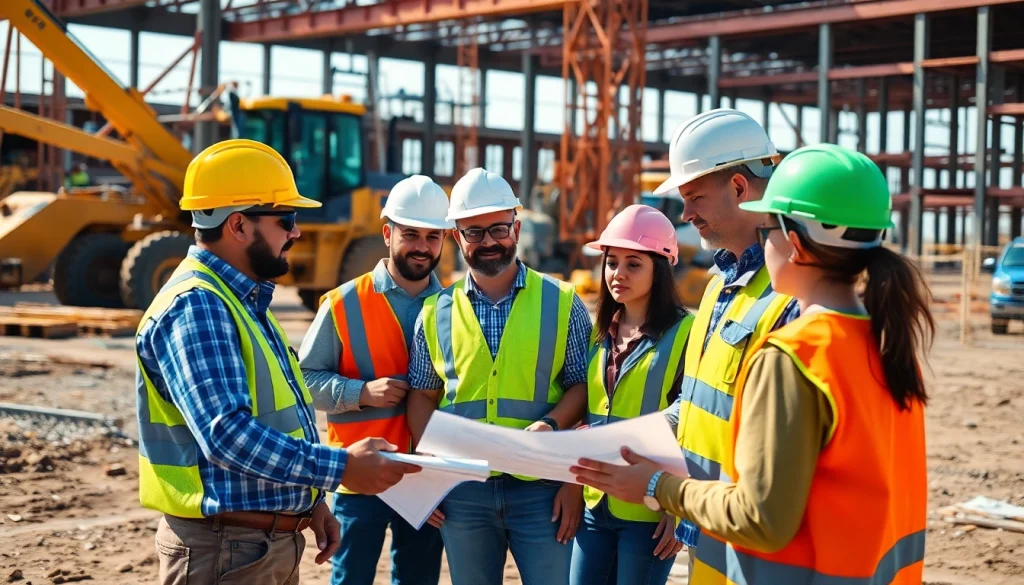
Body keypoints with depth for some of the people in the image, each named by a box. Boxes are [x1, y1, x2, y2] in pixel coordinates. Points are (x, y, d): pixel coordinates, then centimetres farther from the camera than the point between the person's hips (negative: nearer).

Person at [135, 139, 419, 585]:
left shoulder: (243, 300, 14)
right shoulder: (195, 306, -19)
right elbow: (227, 434, -28)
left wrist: (310, 498, 14)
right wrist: (341, 468, -27)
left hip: (273, 541, 10)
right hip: (225, 547, -10)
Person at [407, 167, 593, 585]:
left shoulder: (561, 303, 2)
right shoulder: (436, 313, 7)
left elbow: (582, 384, 1)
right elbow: (422, 396, 11)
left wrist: (551, 424, -16)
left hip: (541, 487, -2)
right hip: (462, 490, 2)